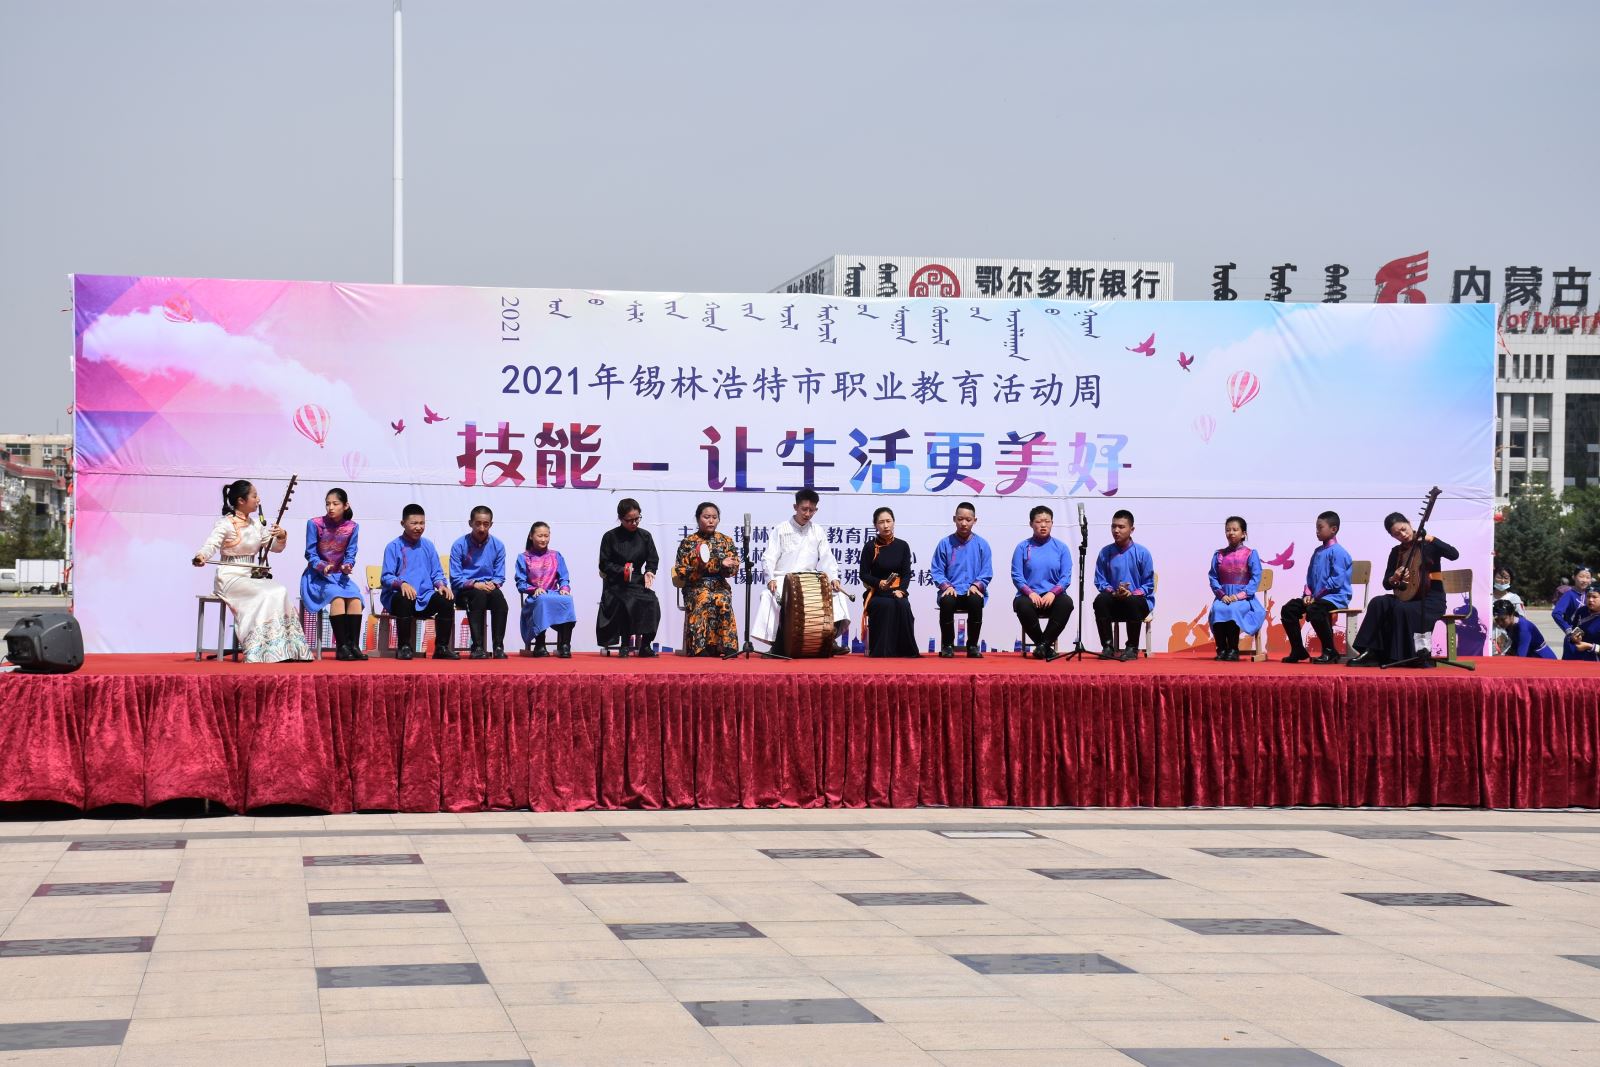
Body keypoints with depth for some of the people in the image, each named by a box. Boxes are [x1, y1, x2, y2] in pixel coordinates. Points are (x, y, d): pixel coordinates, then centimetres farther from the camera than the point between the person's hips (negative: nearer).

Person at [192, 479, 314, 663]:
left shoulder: (255, 525, 14)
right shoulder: (225, 524, -7)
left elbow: (275, 547, 20)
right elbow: (211, 545, -20)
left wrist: (282, 536, -3)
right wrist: (201, 556, -43)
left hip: (250, 578, 7)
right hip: (230, 578, -7)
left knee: (280, 592, -19)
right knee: (267, 595, -28)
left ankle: (282, 650, -18)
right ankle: (261, 649, -26)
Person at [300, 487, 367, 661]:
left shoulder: (352, 527, 3)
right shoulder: (315, 524, -5)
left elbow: (350, 554, 4)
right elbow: (310, 554, -4)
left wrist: (347, 566, -18)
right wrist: (322, 566, -23)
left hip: (340, 575, 3)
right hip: (317, 575, -3)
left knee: (355, 597, -27)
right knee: (337, 596, -32)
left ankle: (354, 645, -25)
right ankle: (341, 646, -30)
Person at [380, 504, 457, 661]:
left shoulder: (428, 546, 14)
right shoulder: (393, 546, 1)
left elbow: (437, 573, 15)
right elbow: (386, 577, -6)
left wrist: (441, 584, -8)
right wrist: (401, 584, -26)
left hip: (424, 598, 4)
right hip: (398, 596, -4)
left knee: (447, 600, -23)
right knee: (405, 599, -38)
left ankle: (441, 647, -10)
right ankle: (404, 647, -24)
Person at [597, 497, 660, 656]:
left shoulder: (645, 536, 9)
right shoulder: (610, 537, 1)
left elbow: (653, 559, 12)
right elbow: (604, 565, 0)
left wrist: (649, 572, -10)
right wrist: (622, 570, -16)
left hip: (638, 581, 2)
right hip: (616, 583, -2)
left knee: (651, 602, -24)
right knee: (627, 603, -30)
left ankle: (645, 645, -11)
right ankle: (625, 644, -14)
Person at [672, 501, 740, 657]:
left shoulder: (726, 541, 14)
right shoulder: (688, 542, 8)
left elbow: (734, 566, 6)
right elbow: (681, 571, 4)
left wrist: (724, 565, -17)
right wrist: (697, 567, -15)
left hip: (720, 585, 2)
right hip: (695, 586, -2)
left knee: (722, 601, -34)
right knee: (704, 600, -36)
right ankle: (702, 647, -35)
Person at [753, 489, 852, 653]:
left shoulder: (817, 532, 13)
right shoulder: (780, 530, 5)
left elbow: (826, 558, 4)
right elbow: (769, 558, -3)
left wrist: (833, 578, -14)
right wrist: (771, 578, -21)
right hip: (783, 579, -3)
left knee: (835, 592, -19)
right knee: (769, 596, -33)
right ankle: (773, 642, -25)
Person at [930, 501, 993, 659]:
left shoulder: (982, 545, 8)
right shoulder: (945, 544, 6)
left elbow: (987, 572, 5)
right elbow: (937, 571, 5)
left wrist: (976, 585, -13)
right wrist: (946, 586, -13)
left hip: (973, 591, 0)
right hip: (951, 591, 0)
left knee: (975, 601, -35)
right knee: (946, 602, -35)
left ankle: (973, 646, -16)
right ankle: (947, 645, -14)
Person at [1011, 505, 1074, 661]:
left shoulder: (1061, 548, 10)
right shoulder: (1023, 547, 7)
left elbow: (1066, 577, 3)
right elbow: (1017, 576, 0)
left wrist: (1053, 592, -15)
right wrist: (1030, 592, -16)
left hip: (1053, 595, 1)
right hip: (1029, 594, -1)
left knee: (1066, 603, -33)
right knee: (1023, 606, -36)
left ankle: (1044, 643, -18)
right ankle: (1046, 646, -14)